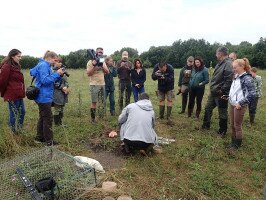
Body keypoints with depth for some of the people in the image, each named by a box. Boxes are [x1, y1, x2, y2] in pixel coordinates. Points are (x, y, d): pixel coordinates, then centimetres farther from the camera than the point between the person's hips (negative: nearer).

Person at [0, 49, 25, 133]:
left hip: (19, 94, 9)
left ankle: (19, 130, 30)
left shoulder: (17, 66, 15)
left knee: (22, 112, 15)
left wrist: (22, 92, 11)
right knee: (14, 114, 2)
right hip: (12, 95, -9)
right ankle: (13, 132, 17)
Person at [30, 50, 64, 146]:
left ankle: (39, 138, 29)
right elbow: (45, 80, -24)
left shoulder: (45, 65, 16)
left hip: (44, 97, 11)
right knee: (48, 118, -3)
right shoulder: (43, 65, -14)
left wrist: (59, 75, 3)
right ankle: (49, 141, 5)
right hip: (44, 97, -11)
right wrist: (57, 73, -20)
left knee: (42, 117, 18)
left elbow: (51, 80, 18)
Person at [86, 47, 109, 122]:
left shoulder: (103, 62, 15)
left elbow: (107, 72, 5)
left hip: (102, 84, 6)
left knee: (102, 101, 9)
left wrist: (102, 65, -9)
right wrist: (94, 66, -19)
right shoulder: (91, 62, -2)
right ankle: (93, 118, 2)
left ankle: (101, 116, 20)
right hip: (94, 85, -5)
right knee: (94, 102, -5)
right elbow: (88, 73, -9)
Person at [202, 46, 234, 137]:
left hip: (221, 94, -10)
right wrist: (212, 88, 12)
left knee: (222, 113, 6)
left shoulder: (228, 64, -20)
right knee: (208, 108, 20)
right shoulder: (220, 63, 11)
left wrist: (222, 91, -23)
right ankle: (206, 125, 38)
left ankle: (222, 131, 21)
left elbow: (229, 80, -27)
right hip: (213, 92, 10)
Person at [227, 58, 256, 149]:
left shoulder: (247, 78, -15)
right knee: (232, 125, 16)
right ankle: (233, 142, 31)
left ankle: (237, 144, 23)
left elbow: (252, 94, -20)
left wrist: (241, 103, -19)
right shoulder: (236, 77, 8)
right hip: (232, 104, 7)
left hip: (239, 106, -7)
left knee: (237, 126, 6)